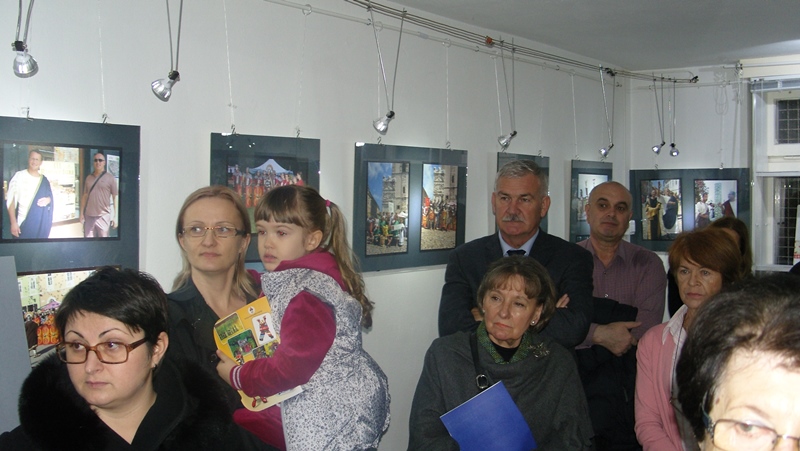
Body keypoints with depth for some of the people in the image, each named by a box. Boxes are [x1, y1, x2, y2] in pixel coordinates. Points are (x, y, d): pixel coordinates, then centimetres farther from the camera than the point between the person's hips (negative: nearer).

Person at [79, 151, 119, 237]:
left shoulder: (110, 178, -1)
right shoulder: (89, 178, 12)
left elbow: (115, 197, -2)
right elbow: (85, 196, 15)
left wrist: (115, 216, -6)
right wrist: (81, 213, 10)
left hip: (103, 216, -4)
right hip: (89, 216, 4)